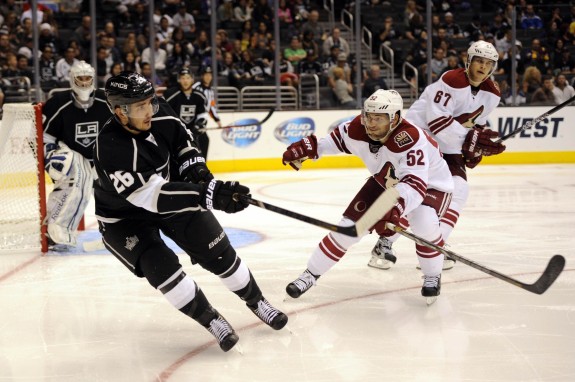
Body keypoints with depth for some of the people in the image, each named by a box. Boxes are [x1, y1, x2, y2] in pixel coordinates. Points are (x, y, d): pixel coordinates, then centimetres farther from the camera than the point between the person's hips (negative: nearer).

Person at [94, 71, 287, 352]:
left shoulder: (158, 112, -19)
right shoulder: (111, 149, -38)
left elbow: (181, 137, 4)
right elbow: (152, 196, -44)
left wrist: (193, 165, -15)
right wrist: (209, 195, -51)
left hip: (171, 194, 5)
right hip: (124, 217, -5)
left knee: (218, 253, 4)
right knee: (160, 266, -23)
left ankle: (256, 301, 27)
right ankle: (211, 321, -3)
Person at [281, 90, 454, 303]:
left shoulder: (410, 139, -41)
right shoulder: (358, 129, -23)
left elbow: (415, 185, -52)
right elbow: (338, 138, 2)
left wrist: (395, 209, -69)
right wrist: (307, 148, -9)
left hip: (431, 184, -5)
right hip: (386, 182, 5)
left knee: (423, 223, -34)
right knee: (349, 226, -4)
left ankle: (432, 276, -6)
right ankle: (311, 274, 14)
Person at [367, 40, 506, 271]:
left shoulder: (491, 94, 2)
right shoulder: (452, 81, -23)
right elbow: (437, 119, -29)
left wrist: (476, 147, -3)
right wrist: (468, 138, -30)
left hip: (449, 146, 7)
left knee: (458, 189, -10)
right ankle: (384, 245, -6)